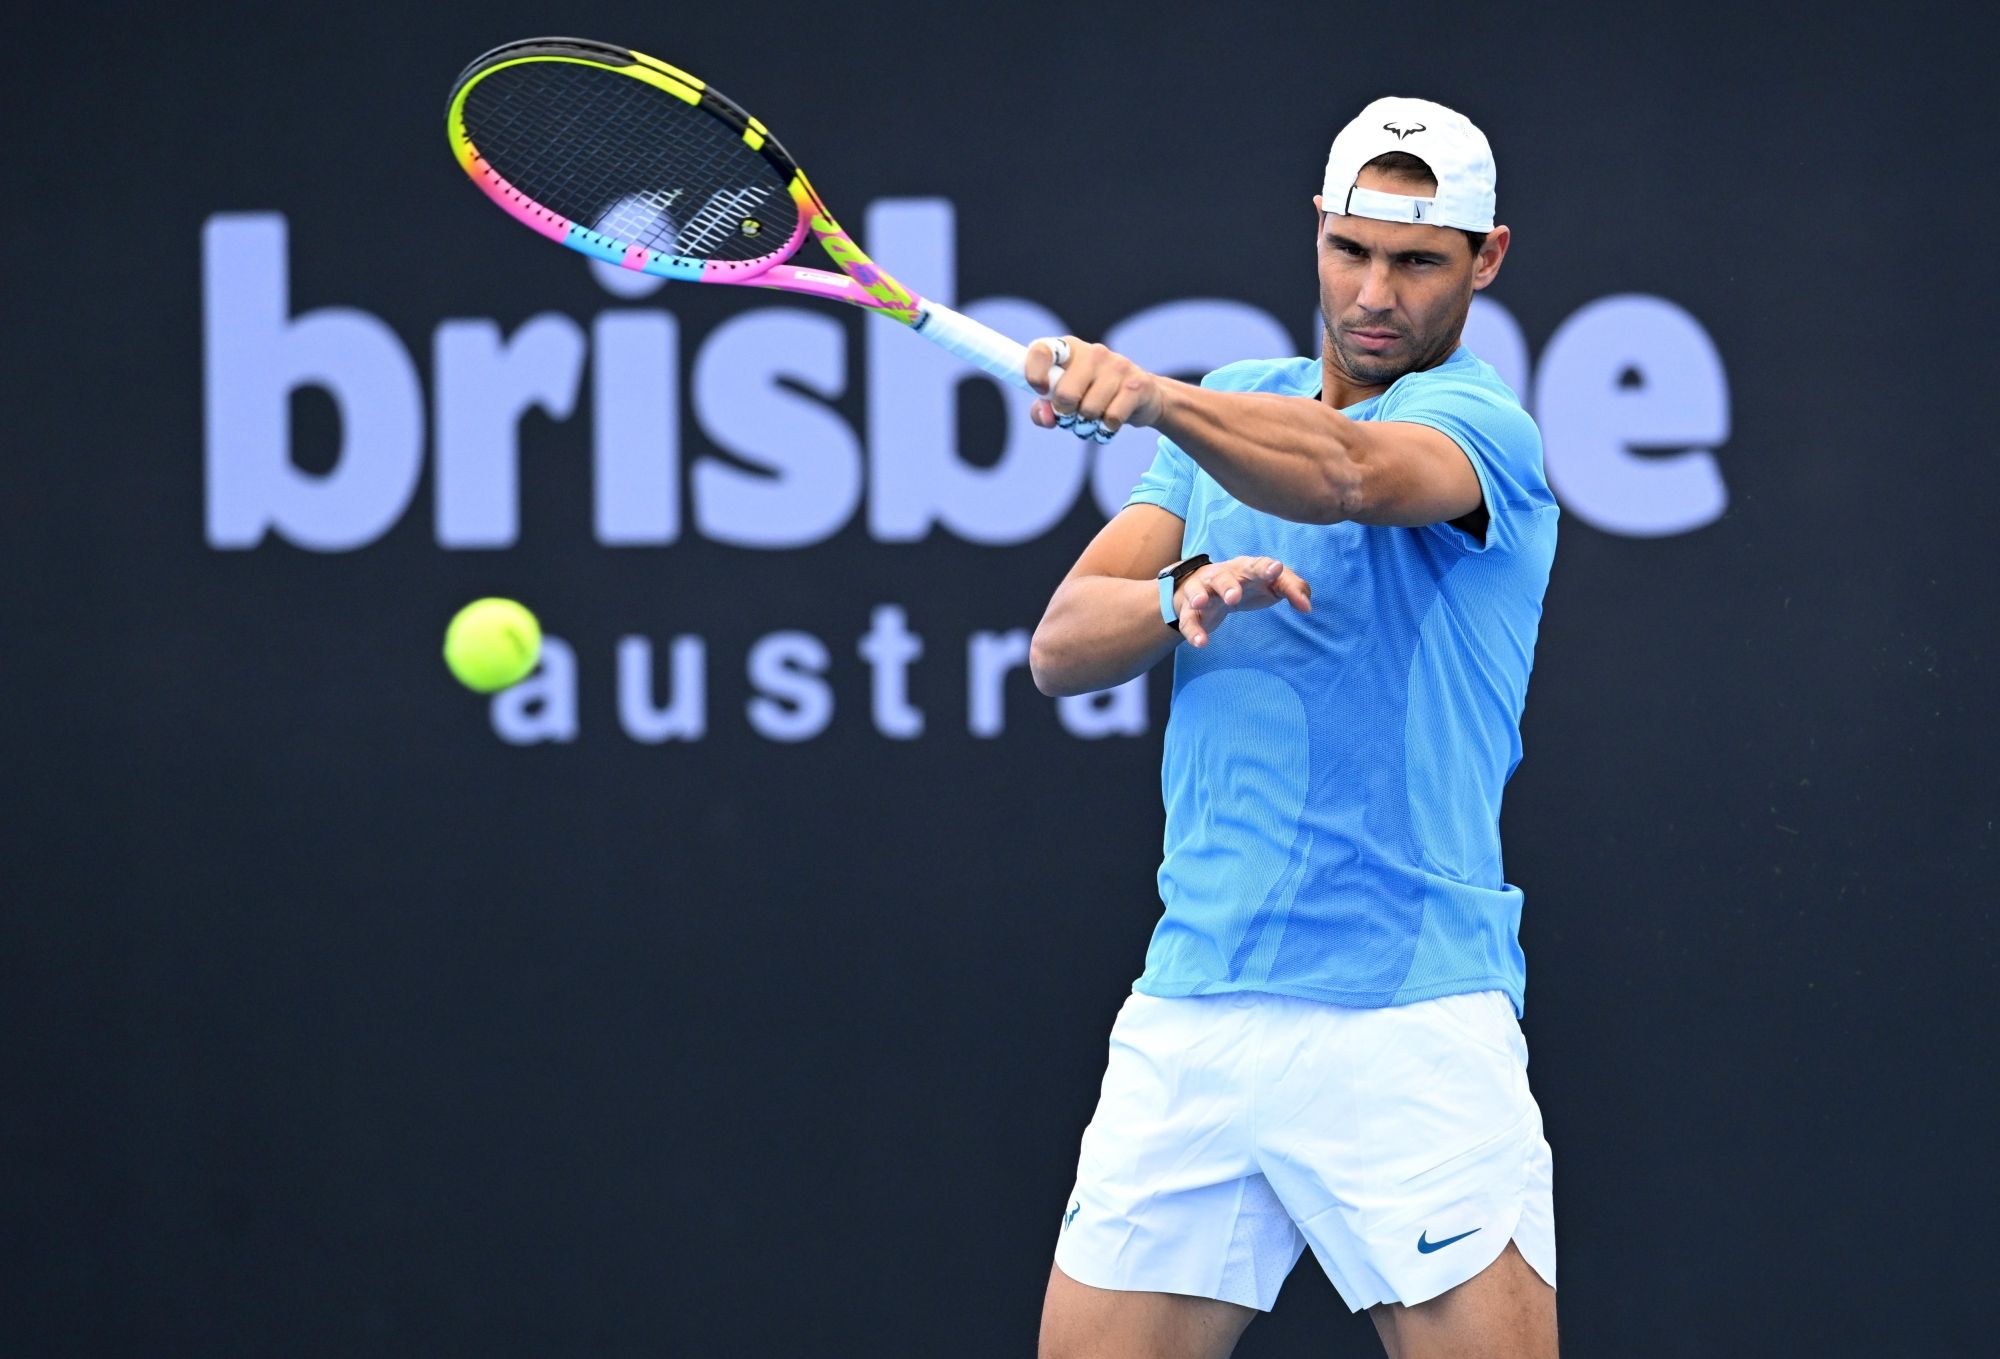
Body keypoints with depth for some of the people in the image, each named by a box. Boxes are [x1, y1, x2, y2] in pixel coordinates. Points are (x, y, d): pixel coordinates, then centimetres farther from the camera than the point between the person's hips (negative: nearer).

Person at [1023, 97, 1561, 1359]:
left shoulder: (1479, 425, -4)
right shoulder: (1231, 408, 16)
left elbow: (1345, 472, -29)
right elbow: (1062, 645, 9)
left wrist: (1154, 395, -46)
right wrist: (1192, 594, -12)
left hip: (1409, 1028, -5)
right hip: (1188, 1007, 5)